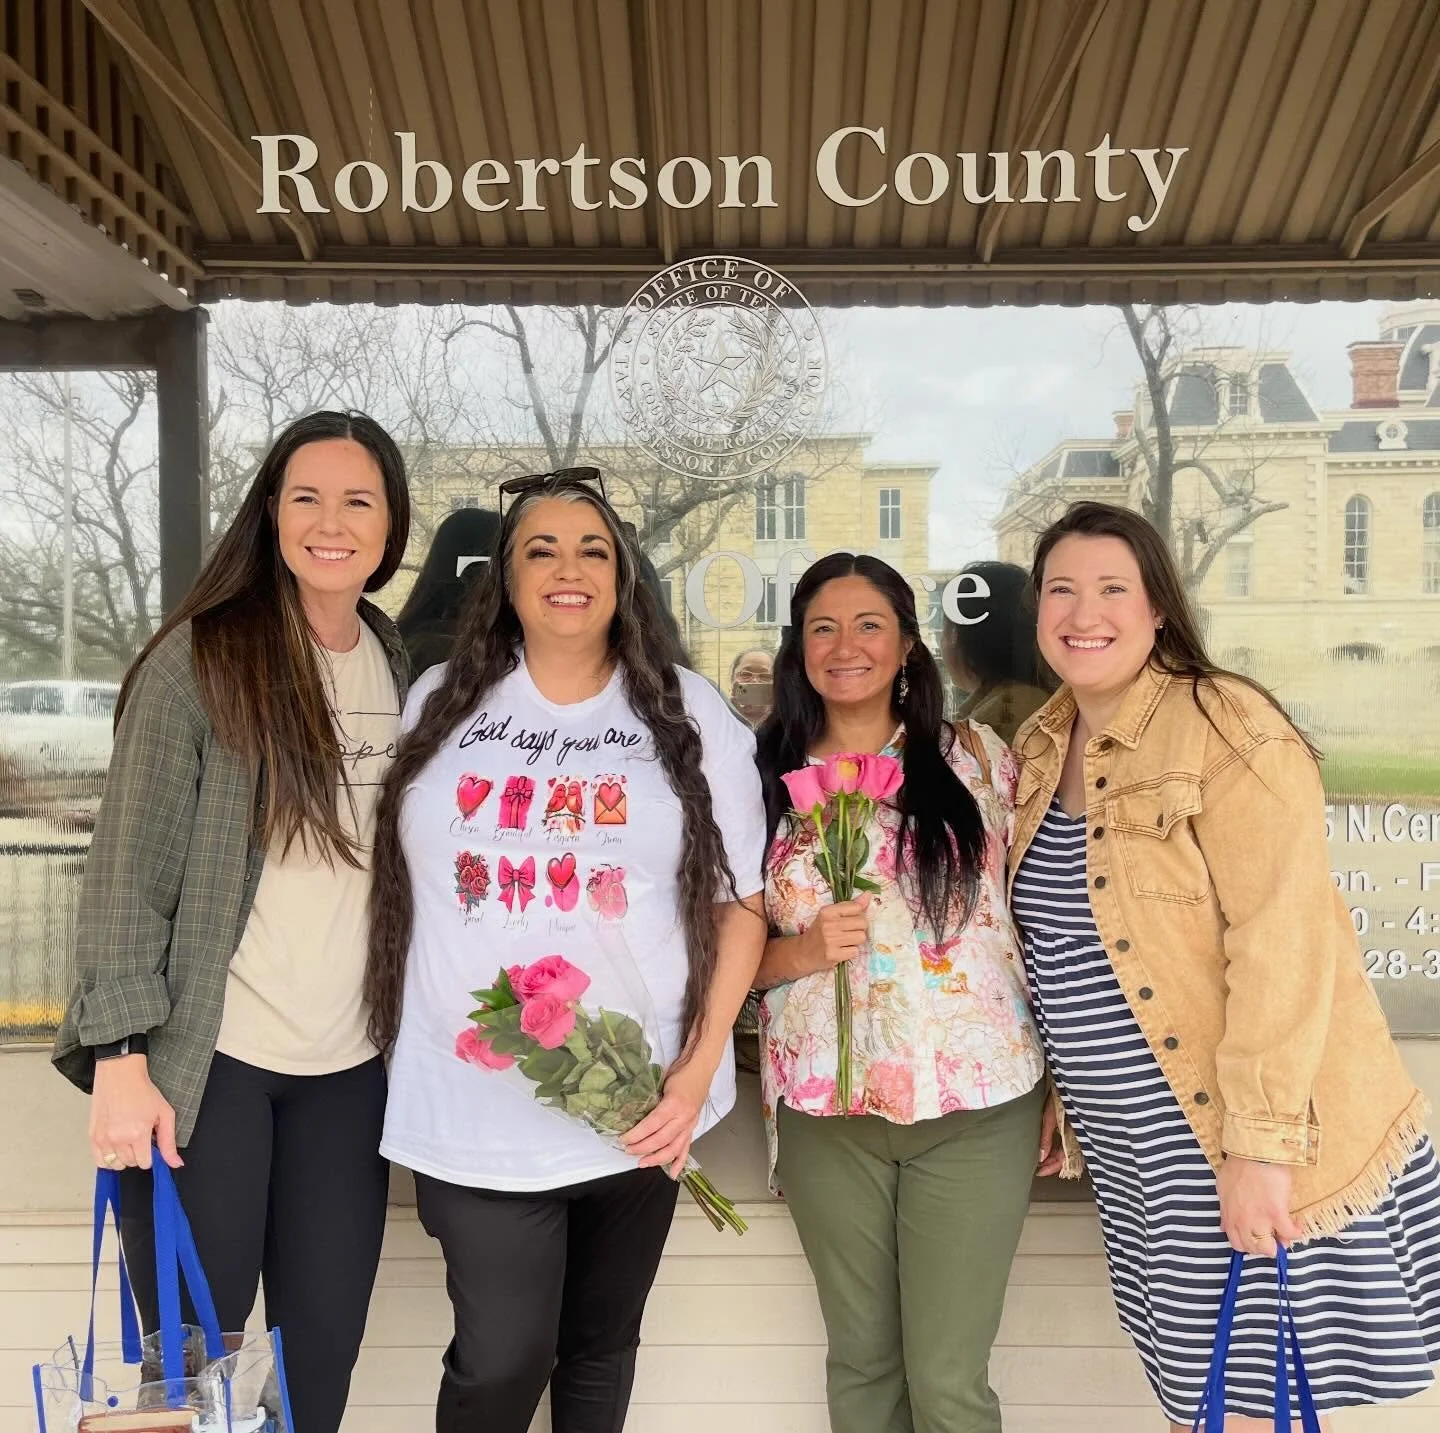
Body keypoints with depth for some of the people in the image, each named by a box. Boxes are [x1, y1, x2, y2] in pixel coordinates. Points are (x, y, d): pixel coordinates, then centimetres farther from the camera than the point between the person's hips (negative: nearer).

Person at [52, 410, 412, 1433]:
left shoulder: (404, 666, 7)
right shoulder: (201, 657, -7)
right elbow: (129, 868, -9)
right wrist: (124, 1055, -14)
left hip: (350, 1064, 4)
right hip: (207, 1057, -4)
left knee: (325, 1346, 12)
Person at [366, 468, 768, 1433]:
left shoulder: (690, 714, 1)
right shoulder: (440, 704, 4)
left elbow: (741, 901, 1)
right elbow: (390, 881, 11)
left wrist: (697, 1070, -7)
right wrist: (400, 1046, 4)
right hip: (472, 1107, 0)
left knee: (602, 1343, 17)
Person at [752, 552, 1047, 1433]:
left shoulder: (977, 757, 0)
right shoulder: (768, 782, 2)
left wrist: (1059, 1081, 2)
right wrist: (805, 950, -13)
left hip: (975, 1104, -1)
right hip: (826, 1111, 2)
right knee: (861, 1359, 16)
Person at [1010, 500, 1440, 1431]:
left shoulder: (1228, 729, -16)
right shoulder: (1040, 749, 6)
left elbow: (1281, 943, -21)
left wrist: (1259, 1144, -22)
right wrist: (1057, 1088, 14)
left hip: (1249, 1140, -6)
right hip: (1129, 1143, 6)